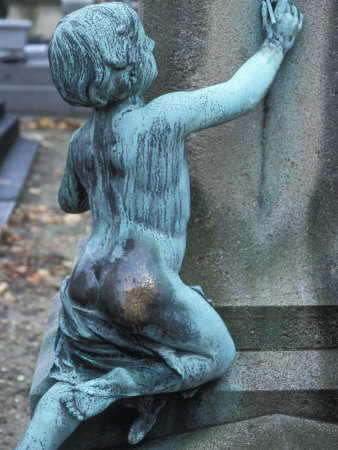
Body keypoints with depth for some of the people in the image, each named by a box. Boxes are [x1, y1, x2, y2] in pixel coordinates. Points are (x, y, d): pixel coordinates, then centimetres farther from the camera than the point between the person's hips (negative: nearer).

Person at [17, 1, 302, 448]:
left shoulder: (82, 141, 6)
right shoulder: (161, 119, -14)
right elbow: (241, 94, -3)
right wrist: (277, 43, 14)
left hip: (88, 280, 7)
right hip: (144, 287, -7)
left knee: (75, 378, 24)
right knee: (216, 355, 16)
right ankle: (96, 394, 5)